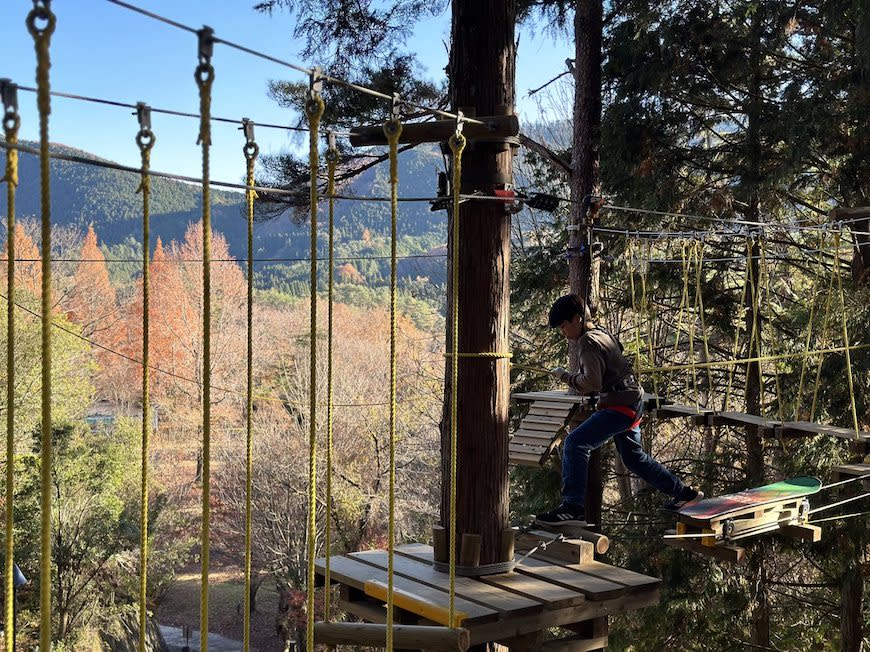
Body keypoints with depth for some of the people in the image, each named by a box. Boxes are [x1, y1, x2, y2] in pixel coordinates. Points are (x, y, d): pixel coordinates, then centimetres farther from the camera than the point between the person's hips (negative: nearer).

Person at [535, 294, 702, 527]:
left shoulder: (589, 343, -16)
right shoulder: (601, 333, 14)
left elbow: (592, 383, -24)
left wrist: (565, 376, -11)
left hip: (620, 405, -11)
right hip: (632, 402, 11)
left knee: (575, 442, -20)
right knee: (634, 457, 24)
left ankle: (573, 508, -26)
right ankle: (684, 493, 37)